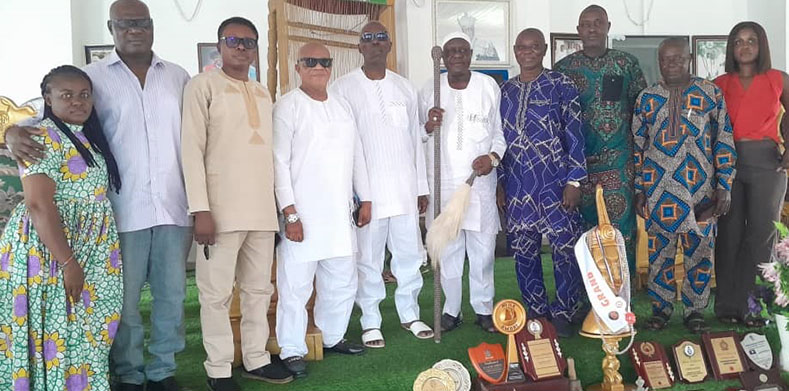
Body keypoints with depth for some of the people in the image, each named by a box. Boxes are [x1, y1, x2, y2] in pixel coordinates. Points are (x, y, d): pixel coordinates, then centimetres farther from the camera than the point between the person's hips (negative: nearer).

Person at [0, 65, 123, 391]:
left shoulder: (88, 137, 12)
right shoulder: (43, 136, -14)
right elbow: (38, 205, -22)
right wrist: (68, 262, -24)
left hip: (86, 249, 8)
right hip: (49, 250, -8)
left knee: (82, 331, 14)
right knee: (56, 332, 0)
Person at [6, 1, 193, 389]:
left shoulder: (178, 77, 11)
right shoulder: (93, 77, 3)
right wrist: (14, 131, -21)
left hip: (174, 207, 3)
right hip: (123, 210, -2)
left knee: (172, 294, 9)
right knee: (123, 299, 4)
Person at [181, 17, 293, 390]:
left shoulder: (263, 93, 17)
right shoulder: (203, 85, -2)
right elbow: (192, 149, -9)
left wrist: (278, 204, 14)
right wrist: (200, 210, -16)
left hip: (262, 209, 6)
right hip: (222, 209, -6)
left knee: (259, 289, 12)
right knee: (217, 294, 1)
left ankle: (256, 359, 24)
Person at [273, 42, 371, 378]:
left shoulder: (343, 107, 15)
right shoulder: (288, 106, -5)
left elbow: (357, 155, 18)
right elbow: (280, 162, -10)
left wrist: (365, 199, 14)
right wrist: (290, 213, -15)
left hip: (340, 213, 7)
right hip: (302, 215, -6)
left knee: (342, 282, 14)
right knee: (295, 286, -2)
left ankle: (333, 337, 31)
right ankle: (292, 350, 11)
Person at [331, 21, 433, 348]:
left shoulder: (404, 87, 12)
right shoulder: (343, 88, -1)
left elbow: (415, 138, 14)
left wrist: (421, 186, 13)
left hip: (405, 187, 4)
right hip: (365, 189, -4)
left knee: (410, 253, 9)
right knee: (368, 258, 2)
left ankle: (409, 314, 25)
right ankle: (370, 321, 15)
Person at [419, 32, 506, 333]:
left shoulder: (489, 86, 4)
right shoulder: (429, 90, 4)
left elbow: (501, 131, 8)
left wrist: (493, 156, -9)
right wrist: (428, 127, -13)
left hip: (480, 180, 0)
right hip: (442, 182, 0)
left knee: (482, 248, 4)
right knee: (446, 249, 6)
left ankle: (484, 308, 19)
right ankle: (451, 310, 19)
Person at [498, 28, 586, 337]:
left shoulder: (561, 86, -1)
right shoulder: (505, 91, 11)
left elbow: (574, 135, -4)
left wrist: (574, 181, -9)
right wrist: (500, 182, 12)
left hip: (555, 183, -4)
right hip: (517, 185, 4)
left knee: (566, 249, -2)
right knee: (524, 251, 9)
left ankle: (563, 312, 14)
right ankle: (536, 310, 23)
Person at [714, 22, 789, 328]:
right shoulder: (720, 84, 7)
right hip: (727, 161, 0)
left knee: (761, 234, 0)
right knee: (729, 234, 2)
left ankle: (752, 305, 9)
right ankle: (728, 304, 10)